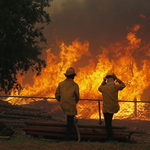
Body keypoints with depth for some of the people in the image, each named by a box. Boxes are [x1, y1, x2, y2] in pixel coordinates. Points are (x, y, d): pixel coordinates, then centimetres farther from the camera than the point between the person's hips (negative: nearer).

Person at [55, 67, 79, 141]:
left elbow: (57, 95, 5)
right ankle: (67, 137, 6)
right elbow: (77, 97, 0)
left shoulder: (61, 84, -2)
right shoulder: (75, 85, -11)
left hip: (63, 106, 5)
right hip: (71, 106, -5)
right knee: (70, 122, 6)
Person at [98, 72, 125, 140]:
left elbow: (99, 88, 21)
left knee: (108, 124, 6)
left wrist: (104, 81, 16)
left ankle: (110, 136, 2)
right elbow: (123, 85, 10)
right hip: (114, 108, 1)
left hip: (106, 109, -1)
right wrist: (116, 79, 6)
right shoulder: (115, 87, -11)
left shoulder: (103, 88, -6)